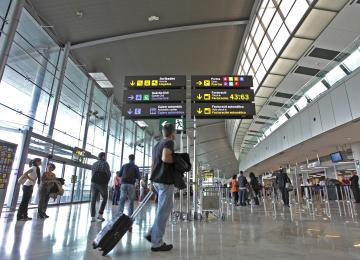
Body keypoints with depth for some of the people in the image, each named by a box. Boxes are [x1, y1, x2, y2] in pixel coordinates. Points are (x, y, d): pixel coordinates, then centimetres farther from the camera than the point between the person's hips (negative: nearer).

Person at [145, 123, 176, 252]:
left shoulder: (157, 145, 19)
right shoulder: (169, 142, -8)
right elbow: (165, 158, -24)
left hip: (156, 180, 9)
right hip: (165, 180, -9)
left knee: (167, 207, 19)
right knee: (163, 211, -1)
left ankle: (152, 234, 19)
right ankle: (157, 243, 7)